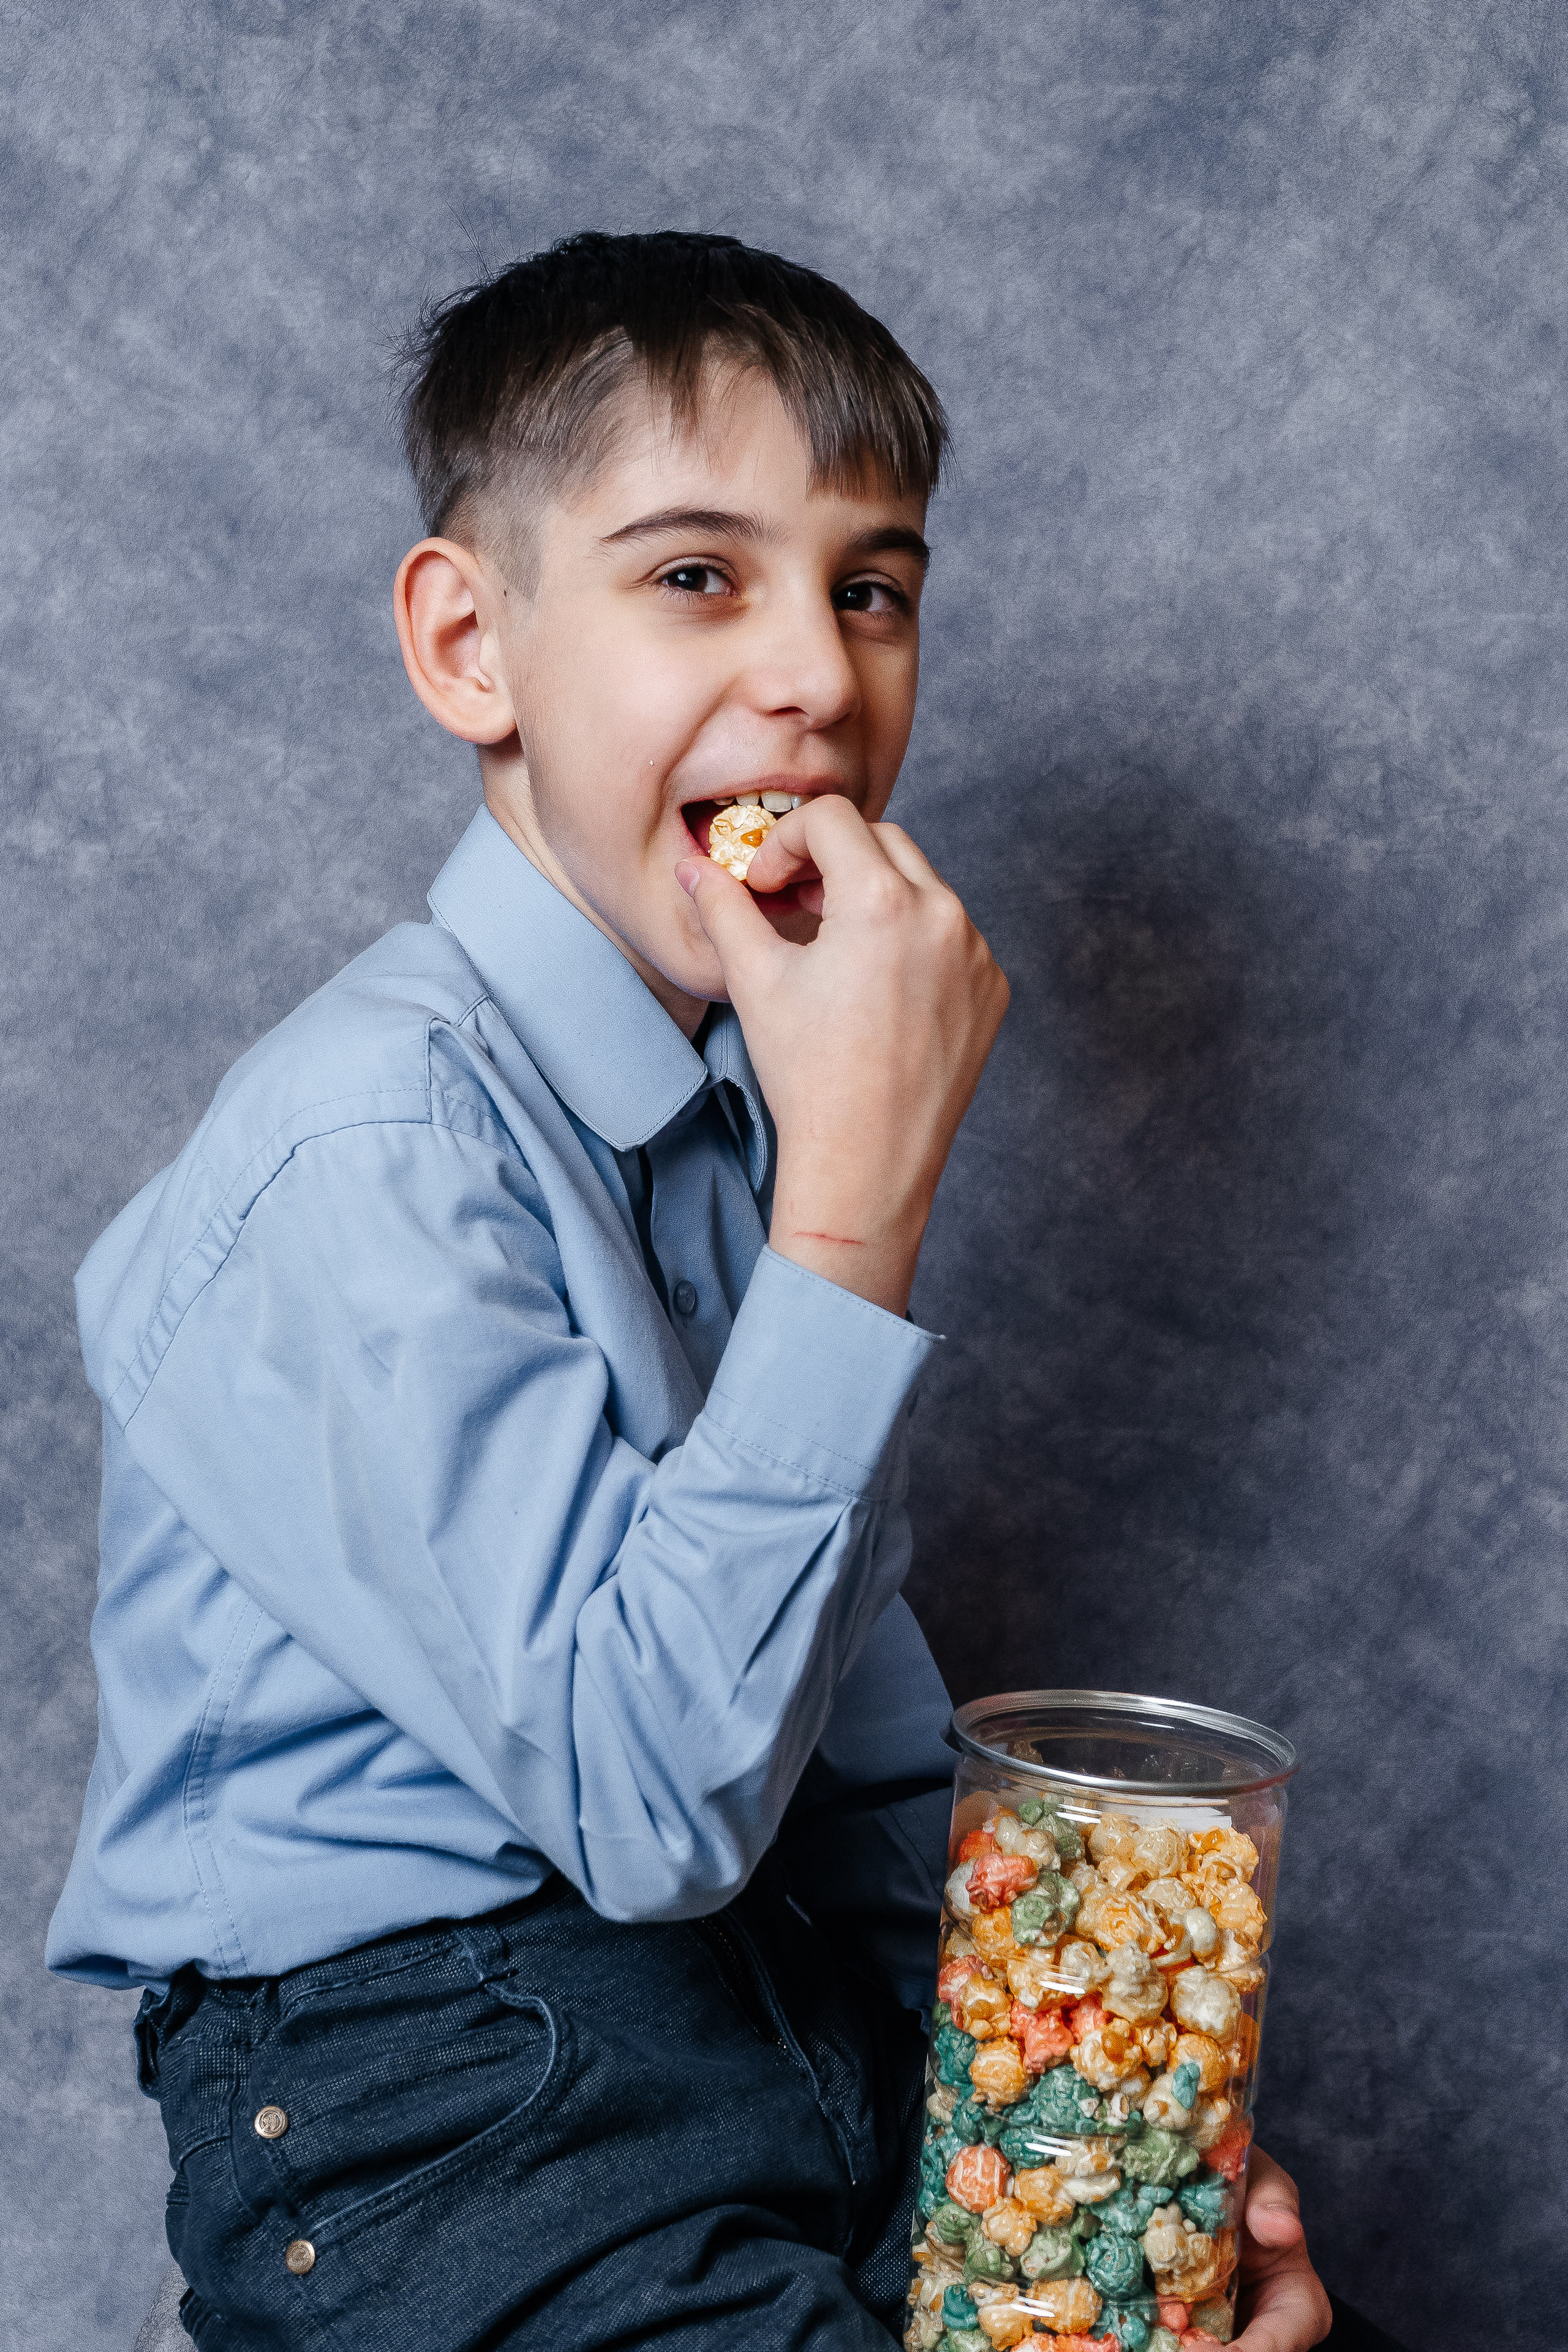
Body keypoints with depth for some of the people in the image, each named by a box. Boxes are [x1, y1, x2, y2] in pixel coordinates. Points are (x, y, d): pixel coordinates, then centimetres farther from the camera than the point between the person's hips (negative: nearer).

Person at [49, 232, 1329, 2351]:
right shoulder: (374, 1144, -19)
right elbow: (651, 1795, -23)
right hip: (433, 2096, -6)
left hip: (796, 2024, 7)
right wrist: (862, 1194, -25)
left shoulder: (763, 1090, 7)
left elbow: (864, 1748, 12)